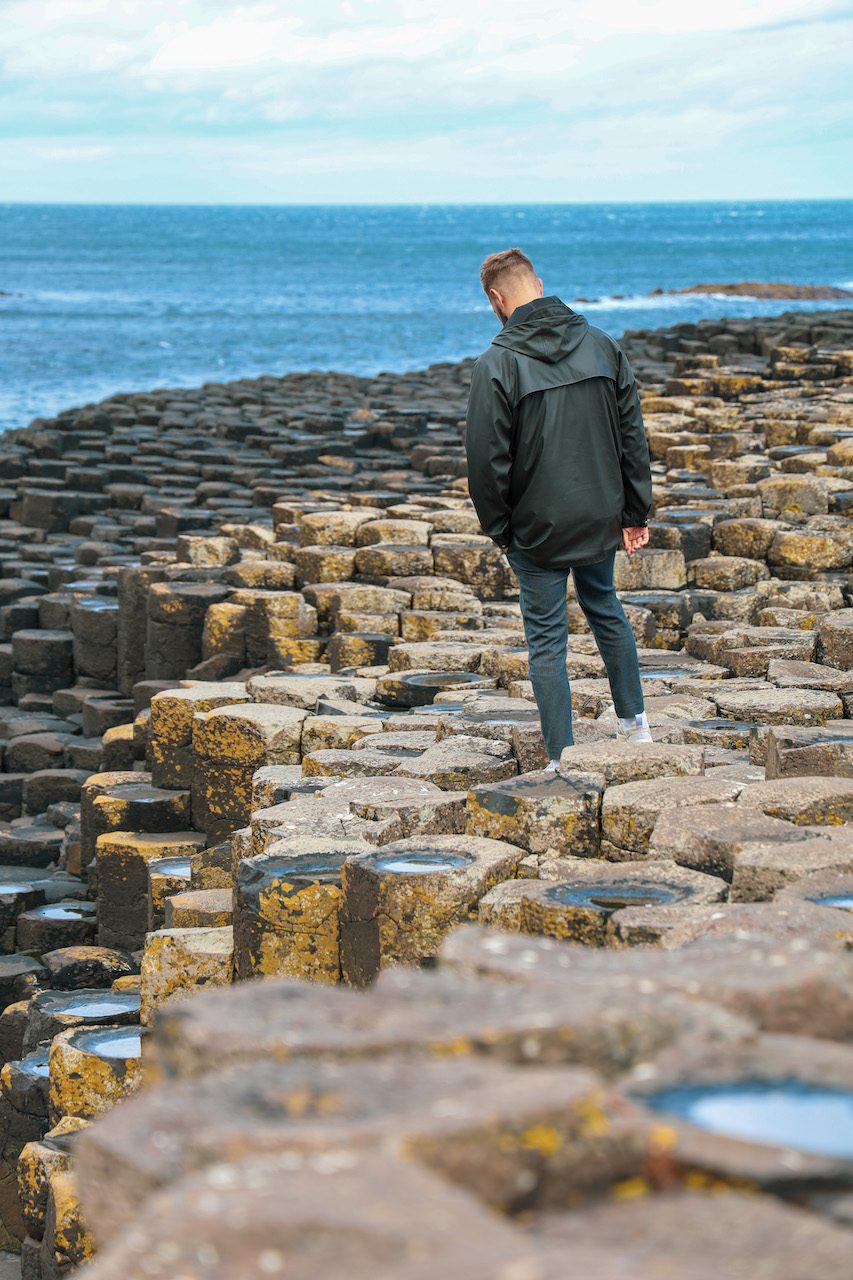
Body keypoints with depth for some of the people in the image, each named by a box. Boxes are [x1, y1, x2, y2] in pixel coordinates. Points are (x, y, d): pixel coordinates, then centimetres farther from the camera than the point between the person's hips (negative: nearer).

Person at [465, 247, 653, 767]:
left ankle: (562, 758, 5)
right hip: (601, 519, 5)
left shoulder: (497, 364, -15)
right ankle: (635, 723, 34)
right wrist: (636, 511, 9)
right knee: (607, 612, 25)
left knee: (547, 637, 4)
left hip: (539, 529, -5)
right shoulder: (602, 344, 0)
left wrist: (499, 529, 0)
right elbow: (633, 435, 3)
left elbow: (487, 459, -13)